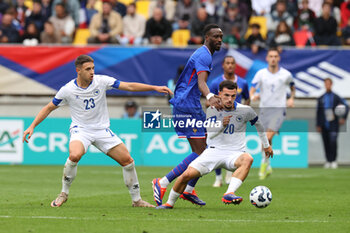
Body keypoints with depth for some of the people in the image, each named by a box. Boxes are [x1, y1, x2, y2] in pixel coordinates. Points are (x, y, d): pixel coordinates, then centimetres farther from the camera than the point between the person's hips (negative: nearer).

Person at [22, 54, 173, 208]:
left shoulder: (101, 81, -7)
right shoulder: (68, 90, -9)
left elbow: (129, 86, -5)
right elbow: (49, 108, 2)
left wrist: (155, 88, -11)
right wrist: (32, 126, -5)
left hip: (102, 130, 3)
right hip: (80, 129, -3)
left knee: (127, 160, -4)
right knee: (75, 155, -34)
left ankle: (136, 200, 13)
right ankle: (64, 194, -13)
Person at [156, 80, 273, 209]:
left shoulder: (245, 110, -2)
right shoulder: (212, 109, 1)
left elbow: (259, 123, 17)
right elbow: (210, 134, -2)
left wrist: (266, 145, 26)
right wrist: (222, 125, -22)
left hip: (235, 154, -1)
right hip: (213, 150, 1)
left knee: (248, 159, -38)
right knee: (187, 174, -18)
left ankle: (229, 194, -48)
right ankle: (170, 202, 8)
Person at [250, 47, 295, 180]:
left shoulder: (286, 74, 1)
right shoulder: (261, 74, 0)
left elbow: (292, 88, 21)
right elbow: (252, 90, -3)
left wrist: (291, 99, 4)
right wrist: (253, 97, -26)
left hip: (279, 109, -2)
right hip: (264, 109, 2)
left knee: (268, 136, -21)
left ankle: (264, 162, -7)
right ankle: (267, 168, 22)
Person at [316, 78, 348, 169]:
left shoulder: (336, 97, 6)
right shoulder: (321, 99, 13)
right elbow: (318, 113, 14)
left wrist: (343, 118, -5)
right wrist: (318, 125, 8)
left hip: (334, 124, -3)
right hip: (324, 125, 3)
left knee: (333, 141, -17)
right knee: (326, 143, 2)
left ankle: (334, 161, -13)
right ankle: (328, 161, 11)